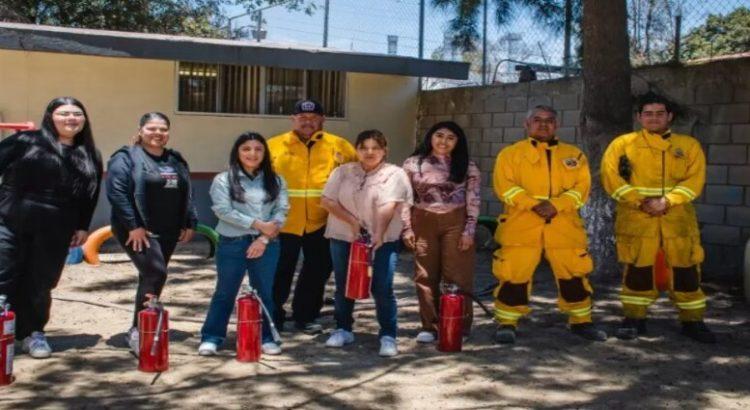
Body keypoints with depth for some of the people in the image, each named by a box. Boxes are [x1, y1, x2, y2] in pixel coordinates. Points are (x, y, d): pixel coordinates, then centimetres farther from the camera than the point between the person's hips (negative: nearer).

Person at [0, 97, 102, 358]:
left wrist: (83, 227, 10)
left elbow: (89, 196, 15)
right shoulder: (27, 141, 3)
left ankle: (33, 334, 23)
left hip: (54, 232, 3)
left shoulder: (90, 157, 13)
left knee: (40, 285, 8)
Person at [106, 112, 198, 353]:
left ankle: (143, 328, 22)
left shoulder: (176, 160, 17)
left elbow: (186, 195, 21)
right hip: (138, 231, -7)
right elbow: (116, 192, -15)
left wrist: (190, 223, 12)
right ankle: (138, 330, -10)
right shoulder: (126, 157, -5)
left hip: (168, 233, 7)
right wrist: (133, 226, -20)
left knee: (151, 277, 12)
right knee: (155, 273, -18)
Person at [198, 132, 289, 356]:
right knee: (225, 292, 5)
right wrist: (258, 224, -16)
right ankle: (211, 337, 15)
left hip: (266, 245, 2)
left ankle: (266, 338, 19)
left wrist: (264, 238, -12)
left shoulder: (276, 181, 8)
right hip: (232, 244, -2)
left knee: (265, 292, 8)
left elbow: (281, 212, 1)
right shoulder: (223, 180, 0)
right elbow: (224, 211, -11)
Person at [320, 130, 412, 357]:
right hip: (343, 238, 3)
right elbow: (327, 201, 0)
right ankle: (343, 329, 27)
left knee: (382, 289, -7)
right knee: (343, 286, 12)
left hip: (383, 240, -3)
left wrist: (379, 234, -31)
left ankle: (388, 336, 3)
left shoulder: (394, 174, -4)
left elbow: (388, 207, -17)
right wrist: (352, 221, -11)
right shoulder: (343, 172, 6)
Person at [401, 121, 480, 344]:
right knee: (425, 276, 5)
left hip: (456, 222, -1)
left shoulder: (466, 166, 1)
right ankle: (429, 326, 13)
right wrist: (407, 228, -1)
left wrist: (469, 230, -8)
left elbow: (474, 200, -1)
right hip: (424, 222, 2)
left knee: (457, 275, 0)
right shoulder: (413, 164, 3)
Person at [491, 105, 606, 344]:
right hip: (521, 226, -2)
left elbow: (581, 187, 3)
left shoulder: (573, 155, 15)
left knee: (574, 275, 6)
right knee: (514, 275, -5)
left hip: (563, 227, 2)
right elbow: (504, 186, -4)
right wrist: (533, 204, -18)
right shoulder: (510, 154, 8)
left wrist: (556, 205, -15)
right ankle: (507, 324, 7)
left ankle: (581, 322, 21)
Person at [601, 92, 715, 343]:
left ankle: (692, 321, 15)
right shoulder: (623, 143, 5)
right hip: (636, 218, -1)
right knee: (637, 268, 2)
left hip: (677, 218, 1)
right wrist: (639, 202, -14)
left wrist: (666, 201, -15)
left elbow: (695, 180, -1)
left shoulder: (689, 145, 9)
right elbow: (611, 176, -4)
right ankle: (634, 319, 15)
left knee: (686, 269, 3)